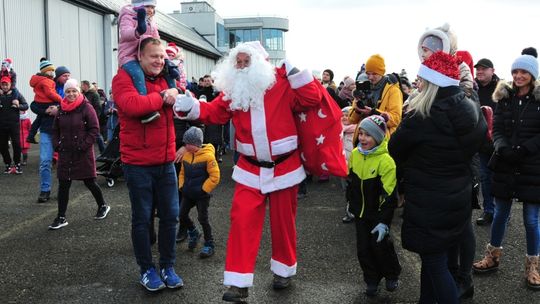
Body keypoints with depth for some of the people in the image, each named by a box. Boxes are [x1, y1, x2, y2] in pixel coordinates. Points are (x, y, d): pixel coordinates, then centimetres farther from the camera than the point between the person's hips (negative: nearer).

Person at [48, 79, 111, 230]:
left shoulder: (86, 107, -8)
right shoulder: (61, 109, 7)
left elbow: (94, 129, -11)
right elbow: (55, 130, 16)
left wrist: (84, 145, -16)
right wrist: (57, 144, 2)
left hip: (83, 154, -5)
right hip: (65, 154, 5)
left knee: (89, 182, 7)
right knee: (63, 185, 4)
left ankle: (103, 206, 31)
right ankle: (61, 218, 12)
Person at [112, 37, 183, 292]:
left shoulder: (165, 79, 12)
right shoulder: (124, 78, -8)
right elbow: (132, 105, -27)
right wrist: (162, 97, -17)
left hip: (166, 162, 6)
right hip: (138, 163, -5)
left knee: (170, 216, 9)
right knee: (142, 218, 6)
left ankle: (167, 266, 24)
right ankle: (146, 269, 22)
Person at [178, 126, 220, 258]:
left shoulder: (208, 156, -17)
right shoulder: (186, 155, 4)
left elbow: (215, 176, -17)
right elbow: (182, 172, 19)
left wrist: (204, 189, -16)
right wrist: (181, 186, 7)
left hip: (202, 194, -7)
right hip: (188, 193, 7)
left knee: (203, 219, -4)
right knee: (182, 215, 7)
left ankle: (209, 244, 12)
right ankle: (193, 233, 34)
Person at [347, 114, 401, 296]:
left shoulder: (385, 160, -22)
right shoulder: (355, 154, -3)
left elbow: (389, 194, -21)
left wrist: (384, 222, -20)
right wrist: (351, 206, 18)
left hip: (378, 214, -5)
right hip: (360, 212, 5)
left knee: (380, 245, 3)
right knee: (363, 248, 9)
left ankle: (392, 275, 31)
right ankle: (372, 280, 28)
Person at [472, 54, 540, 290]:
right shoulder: (504, 98, 5)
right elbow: (496, 129, 0)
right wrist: (503, 148, -18)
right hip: (505, 166, 3)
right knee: (500, 213, 14)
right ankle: (493, 257, 31)